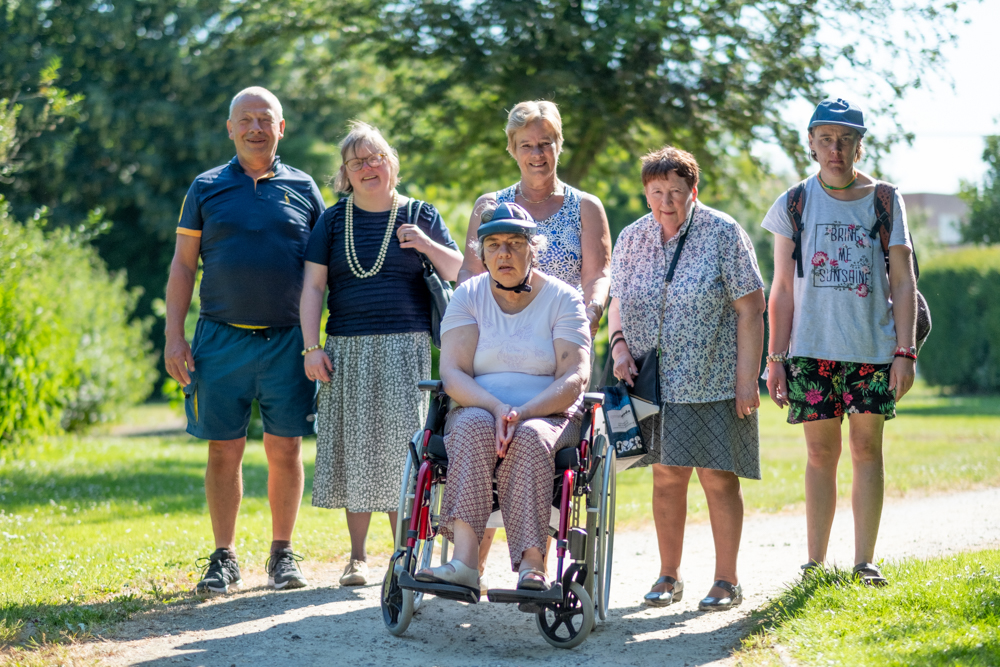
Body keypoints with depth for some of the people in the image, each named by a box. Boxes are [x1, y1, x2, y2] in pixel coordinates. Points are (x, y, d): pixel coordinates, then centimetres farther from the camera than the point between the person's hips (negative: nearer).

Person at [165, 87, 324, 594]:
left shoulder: (303, 189, 9)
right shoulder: (207, 188, 8)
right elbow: (183, 266, 9)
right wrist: (174, 337, 0)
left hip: (287, 342, 0)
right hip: (222, 339, 0)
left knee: (286, 448, 1)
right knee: (224, 450, 2)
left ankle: (283, 554, 13)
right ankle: (224, 559, 10)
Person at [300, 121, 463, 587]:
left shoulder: (420, 216, 8)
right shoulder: (334, 220, 9)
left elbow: (460, 273, 8)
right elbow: (313, 286, 6)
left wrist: (428, 246, -9)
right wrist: (312, 347, -3)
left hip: (405, 349, -1)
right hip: (347, 351, 1)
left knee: (401, 448, -6)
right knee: (354, 450, 2)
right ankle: (357, 556, 10)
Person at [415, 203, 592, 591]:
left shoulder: (562, 300, 3)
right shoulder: (468, 296, 7)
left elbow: (574, 379, -8)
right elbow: (452, 374, -4)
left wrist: (522, 413, -25)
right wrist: (496, 407, -23)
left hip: (548, 416, -1)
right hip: (478, 410, 1)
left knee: (529, 437, -36)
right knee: (475, 427, -34)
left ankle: (531, 565, -46)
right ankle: (464, 562, -47)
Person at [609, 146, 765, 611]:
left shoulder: (723, 234, -5)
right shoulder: (631, 239, 7)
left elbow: (750, 310, -6)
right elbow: (618, 301, 17)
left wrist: (747, 377, -12)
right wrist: (619, 346, -3)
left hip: (714, 381, -3)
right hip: (655, 382, 4)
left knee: (718, 477, -2)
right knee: (666, 475, 6)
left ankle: (727, 581, 7)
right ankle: (668, 576, 16)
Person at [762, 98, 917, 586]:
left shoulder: (884, 201, 4)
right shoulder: (794, 205, 5)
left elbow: (903, 281, 3)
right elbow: (782, 289, 7)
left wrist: (905, 351, -5)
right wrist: (775, 357, 1)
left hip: (873, 347, 0)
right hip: (812, 347, 0)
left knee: (867, 449, 1)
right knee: (820, 452, 2)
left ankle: (864, 562, 5)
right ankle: (815, 563, 6)